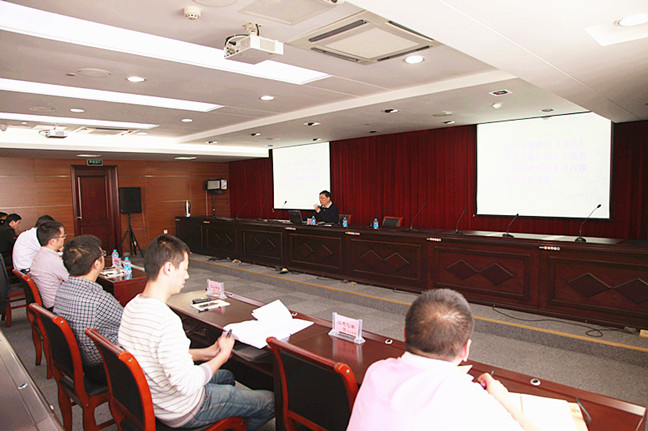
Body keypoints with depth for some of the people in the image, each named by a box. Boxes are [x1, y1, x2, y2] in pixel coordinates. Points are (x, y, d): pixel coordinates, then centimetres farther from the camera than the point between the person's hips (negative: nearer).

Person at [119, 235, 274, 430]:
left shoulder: (131, 307, -4)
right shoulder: (166, 321, -35)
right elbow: (187, 385, -32)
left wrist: (205, 353, 5)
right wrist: (223, 355, -17)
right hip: (182, 413, -9)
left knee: (226, 376, 32)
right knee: (271, 401, 2)